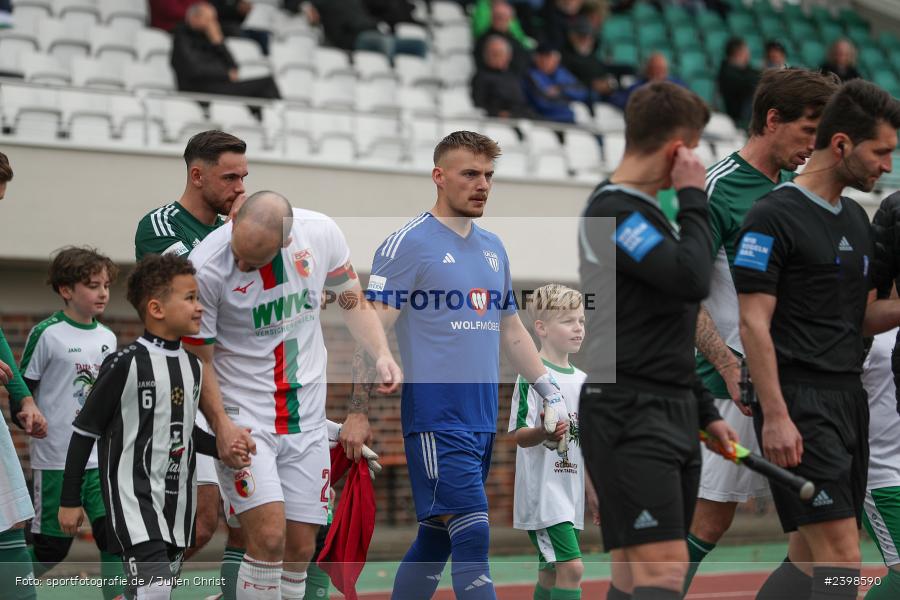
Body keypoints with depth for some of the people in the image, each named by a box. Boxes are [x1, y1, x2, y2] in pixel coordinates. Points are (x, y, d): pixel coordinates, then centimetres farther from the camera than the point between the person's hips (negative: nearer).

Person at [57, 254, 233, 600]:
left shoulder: (192, 366, 9)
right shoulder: (126, 364, -12)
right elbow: (85, 431, -6)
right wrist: (69, 500, -5)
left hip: (177, 499, 8)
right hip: (134, 496, -8)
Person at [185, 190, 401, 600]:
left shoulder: (321, 233, -9)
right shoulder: (205, 268, -19)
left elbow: (353, 303, 9)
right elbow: (199, 359, -9)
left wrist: (382, 354, -6)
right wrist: (222, 429, -17)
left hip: (306, 415, 4)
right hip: (242, 413, -4)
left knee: (300, 547, 4)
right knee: (269, 536, -18)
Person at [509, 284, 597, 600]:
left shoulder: (580, 379, 14)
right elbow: (520, 435, -16)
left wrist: (591, 492, 23)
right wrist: (543, 433, -37)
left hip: (570, 494, 8)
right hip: (542, 493, -8)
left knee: (551, 571, 13)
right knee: (572, 567, -16)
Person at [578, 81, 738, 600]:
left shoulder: (644, 211, 19)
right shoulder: (614, 211, -12)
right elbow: (694, 280, -23)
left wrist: (705, 412, 24)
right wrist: (694, 197, -10)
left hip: (671, 417, 10)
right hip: (630, 420, -10)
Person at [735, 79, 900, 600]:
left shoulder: (858, 219, 17)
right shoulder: (774, 217, -9)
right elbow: (754, 324, -13)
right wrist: (774, 416, -19)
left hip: (850, 399, 8)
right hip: (800, 404, -8)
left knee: (810, 558, 9)